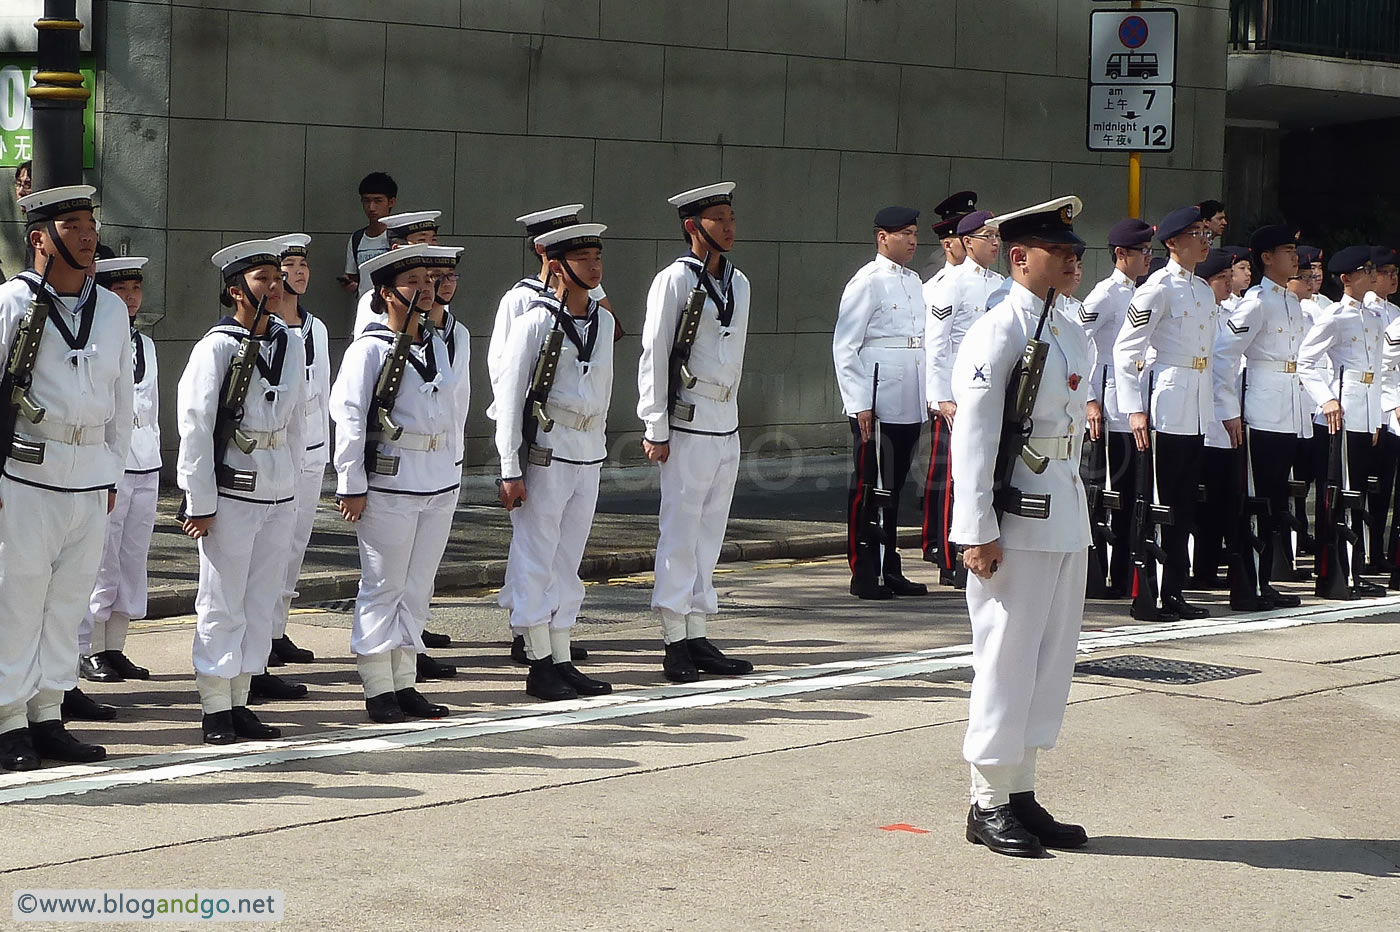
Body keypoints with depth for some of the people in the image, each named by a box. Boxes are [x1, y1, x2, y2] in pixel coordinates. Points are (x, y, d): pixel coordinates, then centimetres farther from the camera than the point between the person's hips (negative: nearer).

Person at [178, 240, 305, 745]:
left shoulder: (291, 343, 9)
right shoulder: (217, 346, -9)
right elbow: (194, 424, -9)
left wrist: (293, 478, 14)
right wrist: (200, 501, -10)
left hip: (280, 491, 6)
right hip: (232, 490, -6)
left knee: (262, 602, 9)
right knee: (222, 603, 0)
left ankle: (239, 701, 18)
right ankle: (215, 709, 8)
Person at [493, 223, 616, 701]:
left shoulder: (603, 320, 9)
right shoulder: (536, 322, -10)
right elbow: (508, 395, -8)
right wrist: (510, 469, -10)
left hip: (589, 455, 6)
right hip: (545, 454, -6)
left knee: (567, 562, 11)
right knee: (536, 561, 0)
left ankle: (562, 659, 17)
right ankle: (539, 665, 6)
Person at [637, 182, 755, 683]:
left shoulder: (739, 282, 13)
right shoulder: (675, 280, -8)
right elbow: (653, 354, -9)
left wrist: (729, 404, 18)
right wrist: (655, 428, -11)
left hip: (727, 422, 7)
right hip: (687, 424, -7)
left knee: (710, 532, 10)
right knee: (681, 530, -4)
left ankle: (697, 636, 15)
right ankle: (675, 643, 2)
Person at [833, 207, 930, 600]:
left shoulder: (914, 281, 16)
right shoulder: (868, 282, -8)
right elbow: (844, 346, -10)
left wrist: (929, 396, 17)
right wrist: (859, 402, -14)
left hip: (910, 406, 7)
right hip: (877, 406, -7)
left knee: (894, 488, 12)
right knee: (869, 489, -2)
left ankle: (890, 571, 18)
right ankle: (864, 575, 3)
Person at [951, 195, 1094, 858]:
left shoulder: (1071, 332, 14)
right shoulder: (996, 332, -12)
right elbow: (972, 433, -15)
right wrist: (977, 531, -18)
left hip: (1067, 515, 9)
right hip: (1016, 516, -9)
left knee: (1053, 656, 12)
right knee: (1007, 658, -2)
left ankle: (1021, 793, 22)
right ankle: (989, 802, 8)